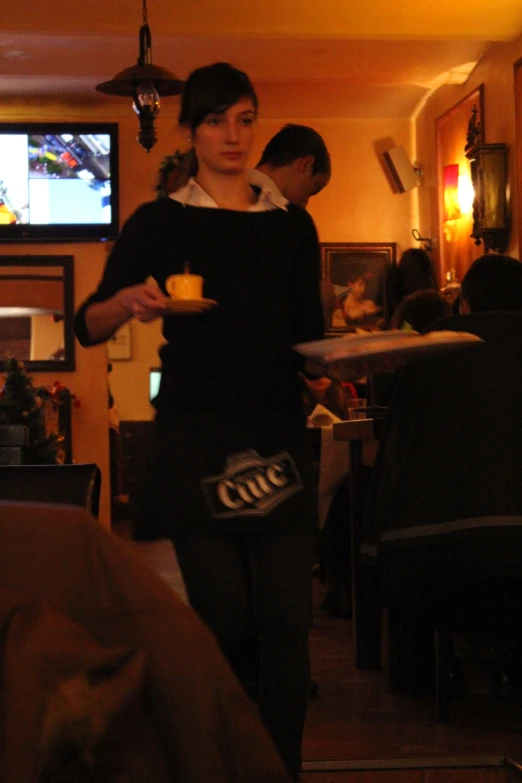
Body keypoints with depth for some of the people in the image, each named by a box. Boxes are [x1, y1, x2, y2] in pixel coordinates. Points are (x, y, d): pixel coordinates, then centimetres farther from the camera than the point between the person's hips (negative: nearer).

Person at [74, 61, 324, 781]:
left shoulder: (291, 225, 13)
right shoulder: (159, 223, 4)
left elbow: (308, 335, 16)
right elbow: (88, 327, 0)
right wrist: (128, 301, -22)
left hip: (278, 432, 3)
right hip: (195, 437, -2)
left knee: (286, 617, -2)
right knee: (223, 615, -4)